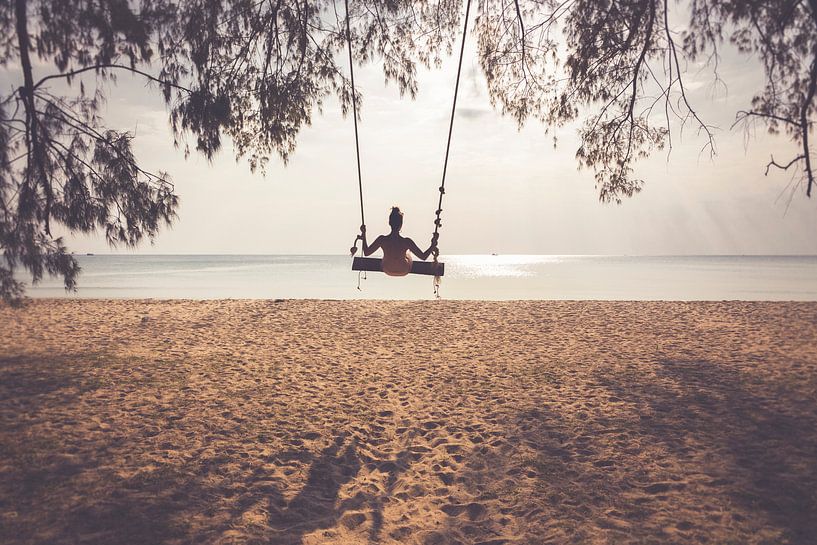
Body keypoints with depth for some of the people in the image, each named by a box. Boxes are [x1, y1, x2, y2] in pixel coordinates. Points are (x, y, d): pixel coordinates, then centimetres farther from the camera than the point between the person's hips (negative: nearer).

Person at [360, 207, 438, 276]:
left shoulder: (381, 239, -29)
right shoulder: (407, 241, -33)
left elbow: (366, 253, -14)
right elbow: (424, 257, -26)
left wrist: (363, 234, -7)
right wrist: (433, 244, -20)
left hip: (387, 270, 1)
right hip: (404, 271, -1)